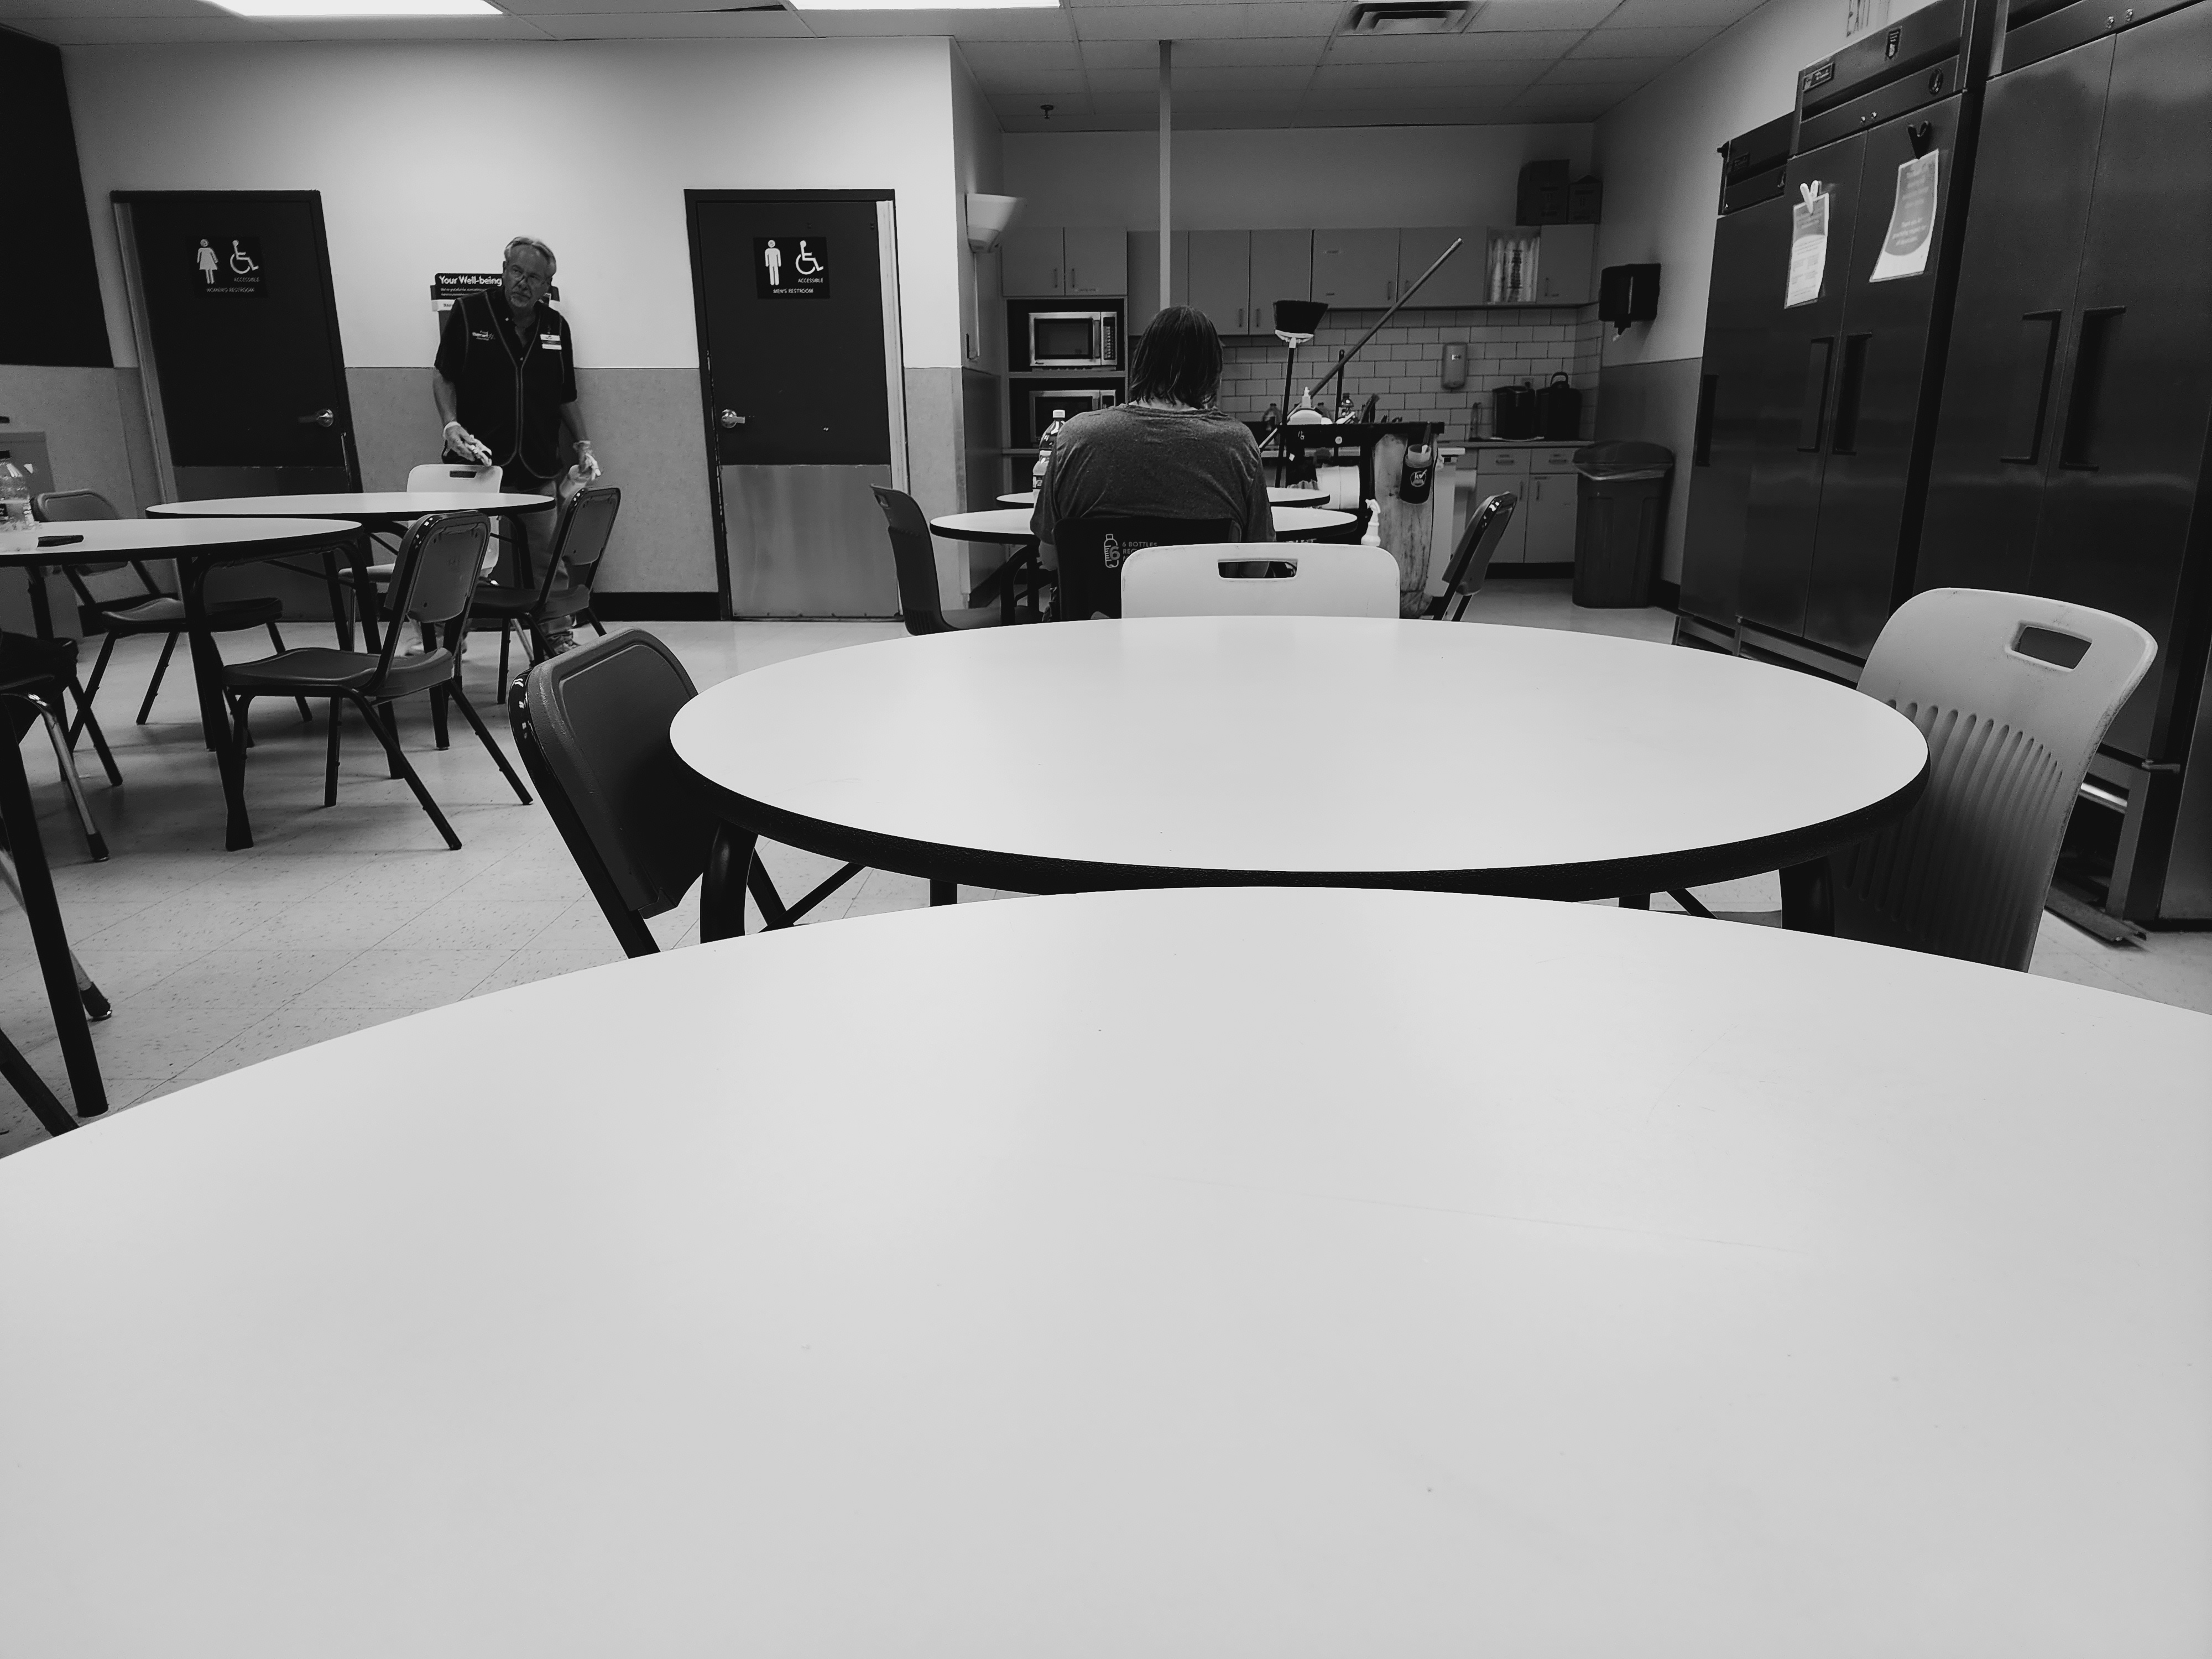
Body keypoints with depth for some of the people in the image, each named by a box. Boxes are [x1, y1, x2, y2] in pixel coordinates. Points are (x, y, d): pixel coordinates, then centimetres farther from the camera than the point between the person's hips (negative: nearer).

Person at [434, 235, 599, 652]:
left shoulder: (556, 327, 11)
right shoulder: (468, 312, 1)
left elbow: (566, 398, 18)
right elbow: (444, 378, 4)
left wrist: (582, 444, 6)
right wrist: (451, 425, -11)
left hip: (539, 471, 3)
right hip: (478, 464, -3)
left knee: (550, 558, 2)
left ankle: (558, 636, 14)